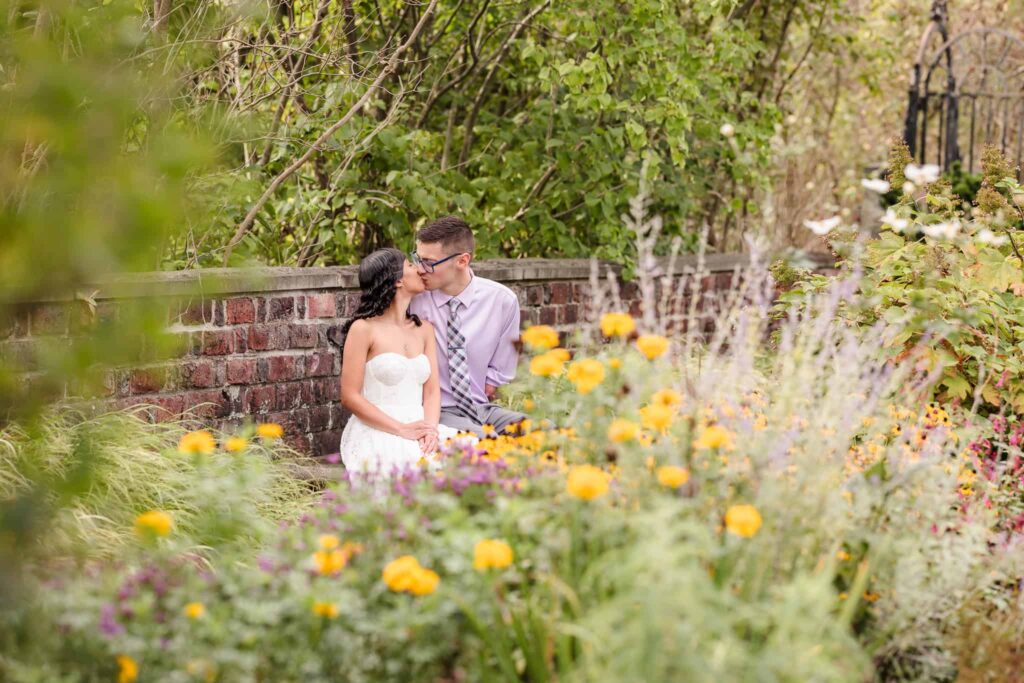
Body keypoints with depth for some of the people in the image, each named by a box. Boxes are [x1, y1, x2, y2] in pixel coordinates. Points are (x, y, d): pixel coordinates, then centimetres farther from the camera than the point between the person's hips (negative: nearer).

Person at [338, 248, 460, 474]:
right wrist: (402, 430, -14)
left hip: (417, 429, 6)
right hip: (375, 433, -6)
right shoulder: (364, 329, -2)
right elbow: (350, 397, -6)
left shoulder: (424, 329, 17)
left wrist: (430, 429, -10)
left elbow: (432, 391, 12)